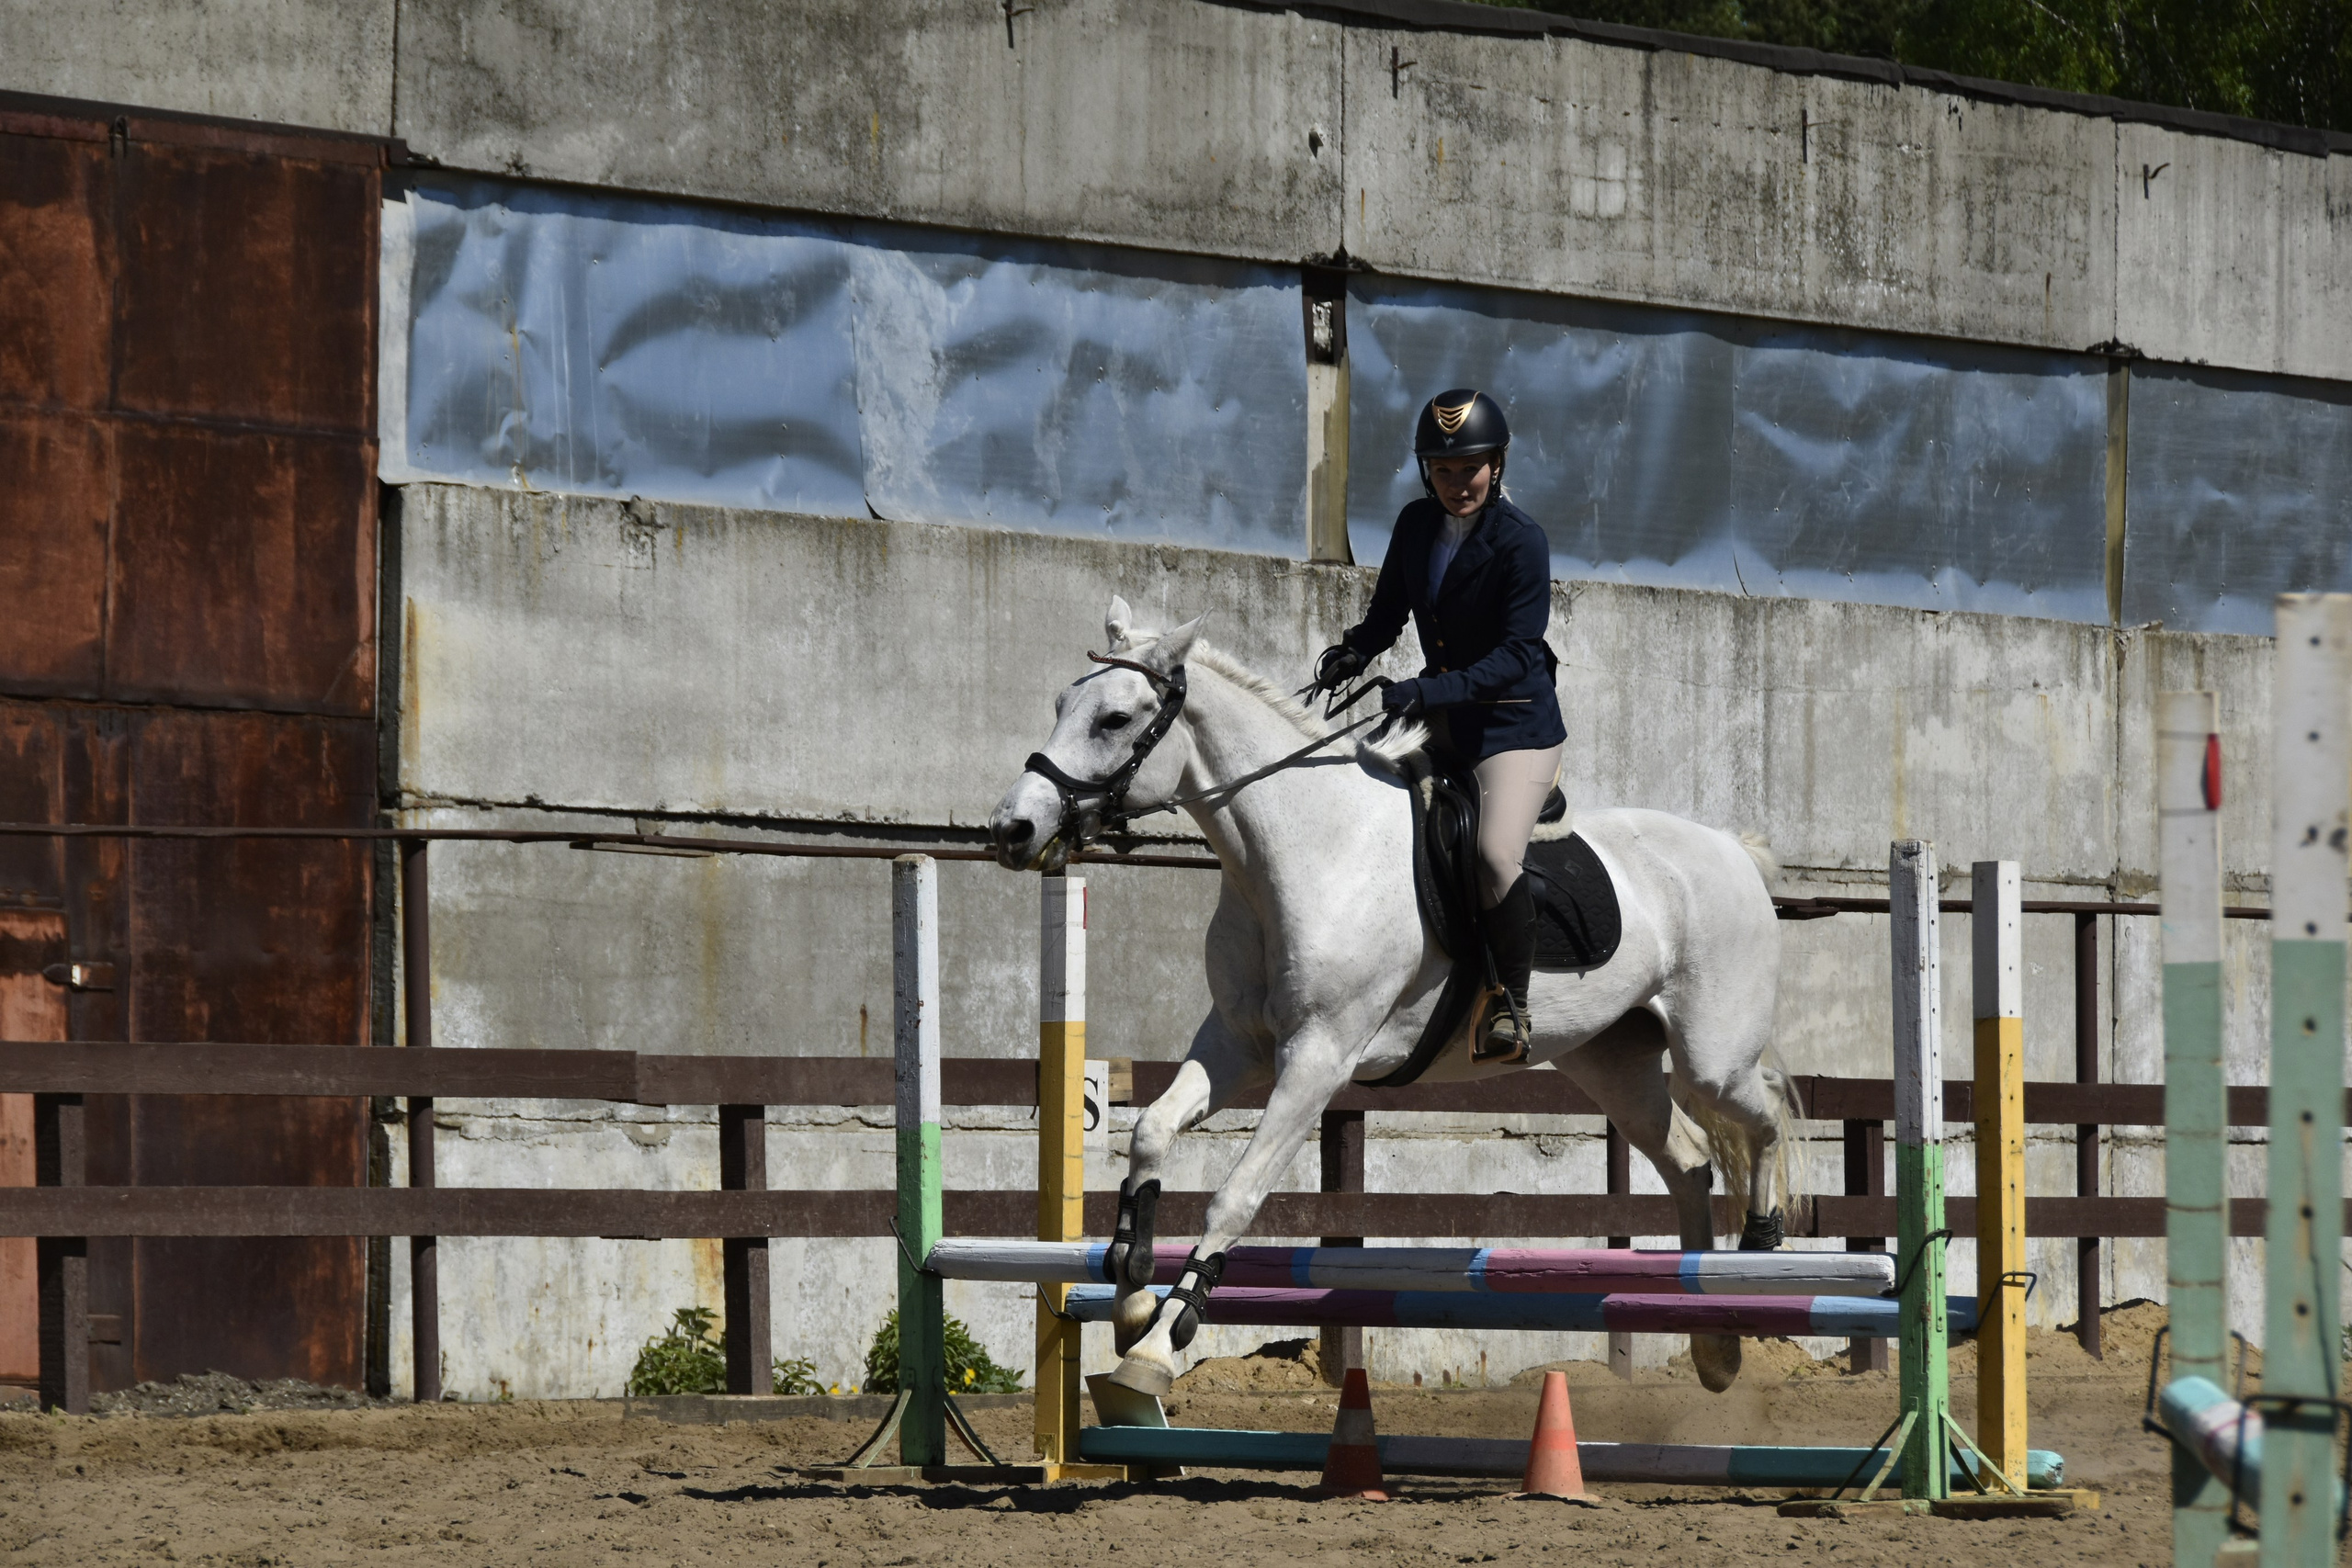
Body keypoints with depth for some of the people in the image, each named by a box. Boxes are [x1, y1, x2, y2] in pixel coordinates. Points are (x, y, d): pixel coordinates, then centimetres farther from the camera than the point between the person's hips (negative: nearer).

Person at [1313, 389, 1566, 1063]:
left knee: (1495, 856, -26)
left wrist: (1428, 691, -34)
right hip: (1441, 722, 7)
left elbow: (1516, 654, -23)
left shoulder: (1520, 541, -18)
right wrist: (1354, 651, -12)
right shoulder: (1417, 525, 1)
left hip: (1515, 722, -7)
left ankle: (1511, 1007, -10)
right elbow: (1389, 613, 11)